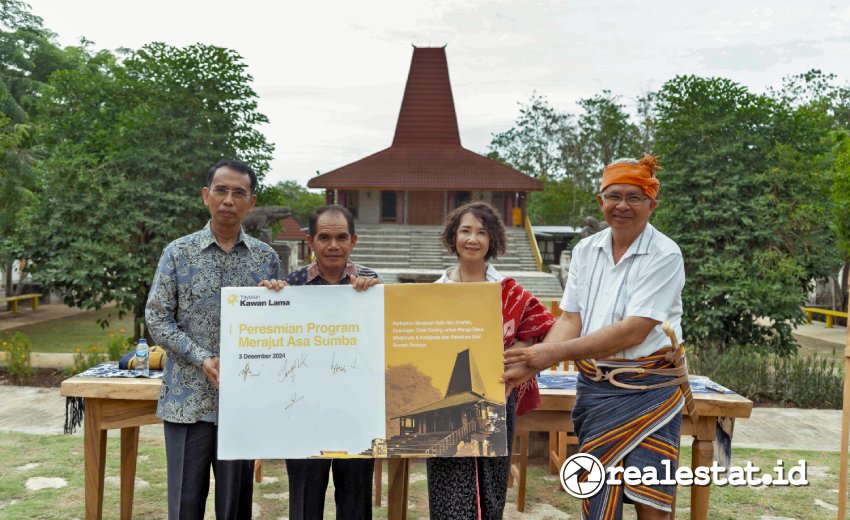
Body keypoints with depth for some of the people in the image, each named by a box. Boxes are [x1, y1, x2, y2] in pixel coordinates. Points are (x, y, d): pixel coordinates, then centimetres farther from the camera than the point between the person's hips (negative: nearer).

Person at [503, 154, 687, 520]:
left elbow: (633, 331, -19)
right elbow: (570, 319, 1)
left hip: (647, 389, -4)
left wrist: (556, 352, -22)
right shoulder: (586, 250, 5)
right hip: (593, 386, 5)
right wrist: (533, 362, -17)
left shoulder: (664, 255, -11)